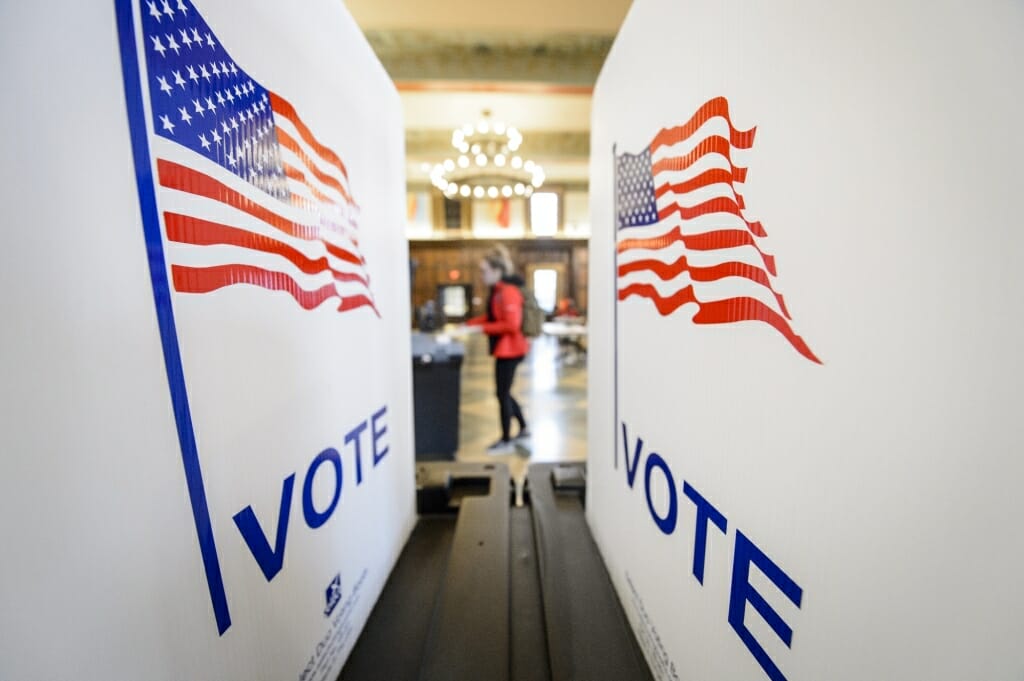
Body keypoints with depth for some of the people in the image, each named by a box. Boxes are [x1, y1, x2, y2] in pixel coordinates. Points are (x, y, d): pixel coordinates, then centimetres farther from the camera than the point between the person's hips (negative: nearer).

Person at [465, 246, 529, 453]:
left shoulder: (508, 291, -20)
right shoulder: (497, 290, 11)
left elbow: (512, 324, -25)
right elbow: (492, 317, 18)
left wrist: (482, 328, -22)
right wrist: (470, 323, 6)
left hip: (509, 350, -10)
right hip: (504, 349, 10)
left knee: (502, 394, 1)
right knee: (504, 392, 19)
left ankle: (506, 441, 15)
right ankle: (523, 428, 34)